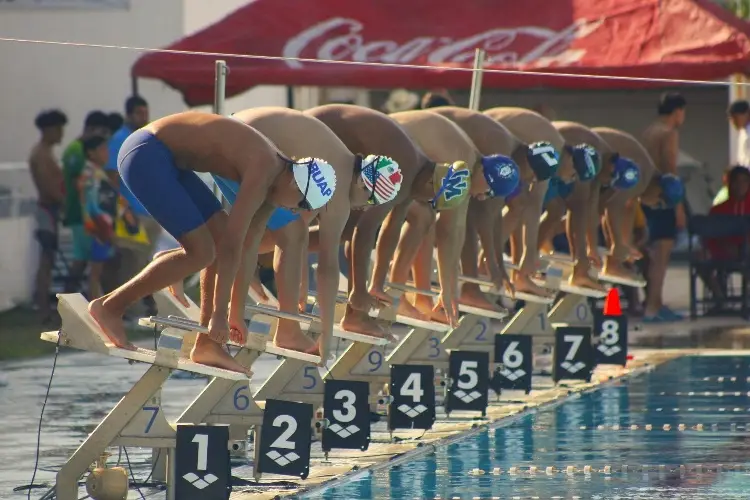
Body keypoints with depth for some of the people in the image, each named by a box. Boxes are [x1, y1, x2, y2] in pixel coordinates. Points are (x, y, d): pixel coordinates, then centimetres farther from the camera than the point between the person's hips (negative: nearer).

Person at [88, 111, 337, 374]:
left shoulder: (273, 176, 9)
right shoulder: (263, 172, -20)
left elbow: (248, 249, 17)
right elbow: (232, 246, -22)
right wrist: (219, 314, -18)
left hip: (166, 159, 10)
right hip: (145, 155, -10)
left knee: (221, 240, 7)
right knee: (201, 252, -12)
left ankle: (207, 344, 10)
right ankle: (110, 306, -5)